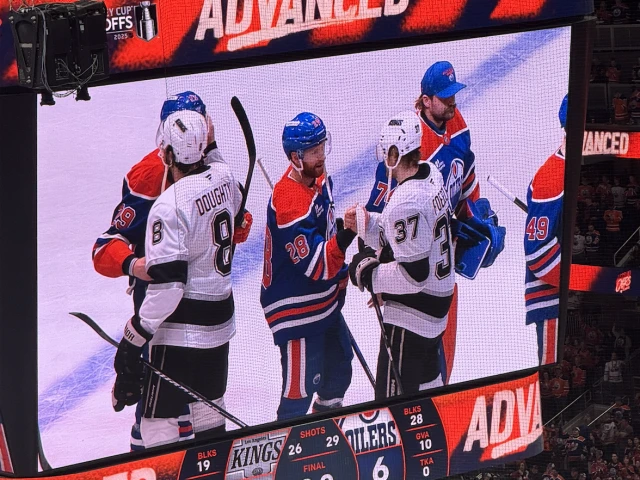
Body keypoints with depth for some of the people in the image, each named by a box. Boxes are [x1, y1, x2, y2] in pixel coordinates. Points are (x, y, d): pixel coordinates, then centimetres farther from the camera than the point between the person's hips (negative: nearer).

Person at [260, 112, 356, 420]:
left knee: (339, 364, 26)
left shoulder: (318, 178, -1)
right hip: (295, 308, -10)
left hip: (324, 299, 10)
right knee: (301, 383, -4)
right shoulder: (289, 202, -31)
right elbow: (316, 265, -30)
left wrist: (340, 275, 19)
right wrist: (344, 237, -43)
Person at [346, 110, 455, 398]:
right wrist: (368, 224, 5)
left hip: (409, 318, -10)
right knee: (426, 378, 27)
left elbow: (414, 274, -27)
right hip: (438, 305, 10)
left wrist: (369, 273, -15)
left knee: (393, 396, -4)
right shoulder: (432, 175, 1)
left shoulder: (405, 203, -28)